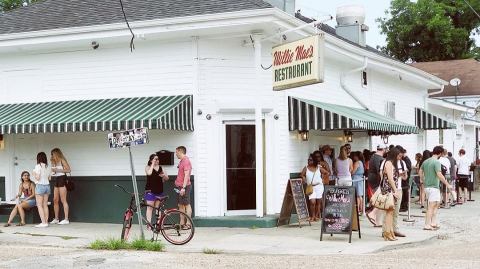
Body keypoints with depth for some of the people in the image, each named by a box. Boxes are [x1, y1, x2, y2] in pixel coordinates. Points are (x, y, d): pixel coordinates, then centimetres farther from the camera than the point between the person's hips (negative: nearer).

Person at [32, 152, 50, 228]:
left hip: (40, 186, -7)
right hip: (47, 185, 7)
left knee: (39, 205, -4)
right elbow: (49, 178, 11)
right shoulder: (46, 167, 9)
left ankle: (43, 222, -10)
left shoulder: (38, 166, -10)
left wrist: (34, 174, 3)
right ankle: (46, 221, 8)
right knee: (45, 205, 9)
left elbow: (37, 177, -16)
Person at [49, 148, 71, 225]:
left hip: (61, 179, -8)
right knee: (55, 200, 5)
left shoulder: (62, 160, -6)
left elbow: (68, 170, -13)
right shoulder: (54, 162, 16)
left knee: (63, 200, -8)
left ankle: (66, 219, -7)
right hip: (55, 181, 8)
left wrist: (58, 170, -15)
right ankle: (56, 219, 12)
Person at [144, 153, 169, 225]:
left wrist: (164, 175, -7)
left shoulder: (160, 168, 11)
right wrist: (153, 164, -14)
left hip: (159, 190, 5)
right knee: (150, 207, -5)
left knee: (157, 207, 8)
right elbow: (149, 173, -26)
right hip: (150, 190, -5)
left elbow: (166, 178, 16)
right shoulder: (148, 167, -2)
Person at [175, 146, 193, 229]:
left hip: (185, 187, -10)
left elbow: (186, 175, -22)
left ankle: (188, 223, -2)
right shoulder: (182, 161, 15)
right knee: (180, 205, 12)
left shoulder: (186, 161, -16)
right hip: (181, 187, 10)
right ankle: (182, 223, 17)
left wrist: (183, 187, -25)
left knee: (187, 205, -5)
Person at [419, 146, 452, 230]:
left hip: (427, 186, 9)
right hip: (434, 187, -9)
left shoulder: (426, 161, 10)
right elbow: (439, 175, -23)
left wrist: (423, 181, 26)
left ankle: (433, 223, 19)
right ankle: (427, 225, -3)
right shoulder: (436, 162, -15)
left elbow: (420, 171, 18)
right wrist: (447, 184, -19)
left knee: (436, 204, 19)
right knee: (431, 206, -4)